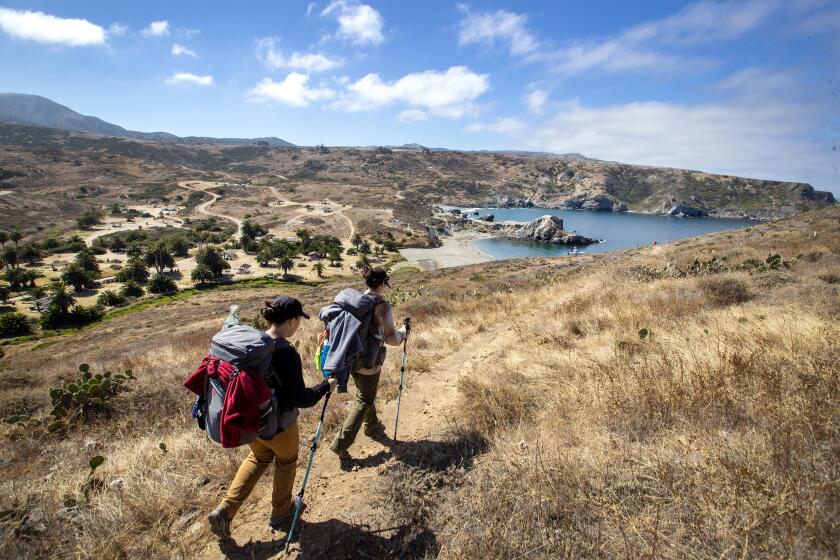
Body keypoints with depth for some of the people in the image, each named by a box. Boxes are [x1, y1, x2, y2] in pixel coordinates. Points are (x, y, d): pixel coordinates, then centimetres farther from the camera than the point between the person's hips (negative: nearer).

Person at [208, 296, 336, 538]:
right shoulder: (287, 354, -29)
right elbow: (301, 399, -23)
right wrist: (326, 386, -8)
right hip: (278, 425, -6)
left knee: (258, 458, 31)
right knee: (286, 461, 23)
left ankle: (224, 510, 26)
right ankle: (280, 513, 43)